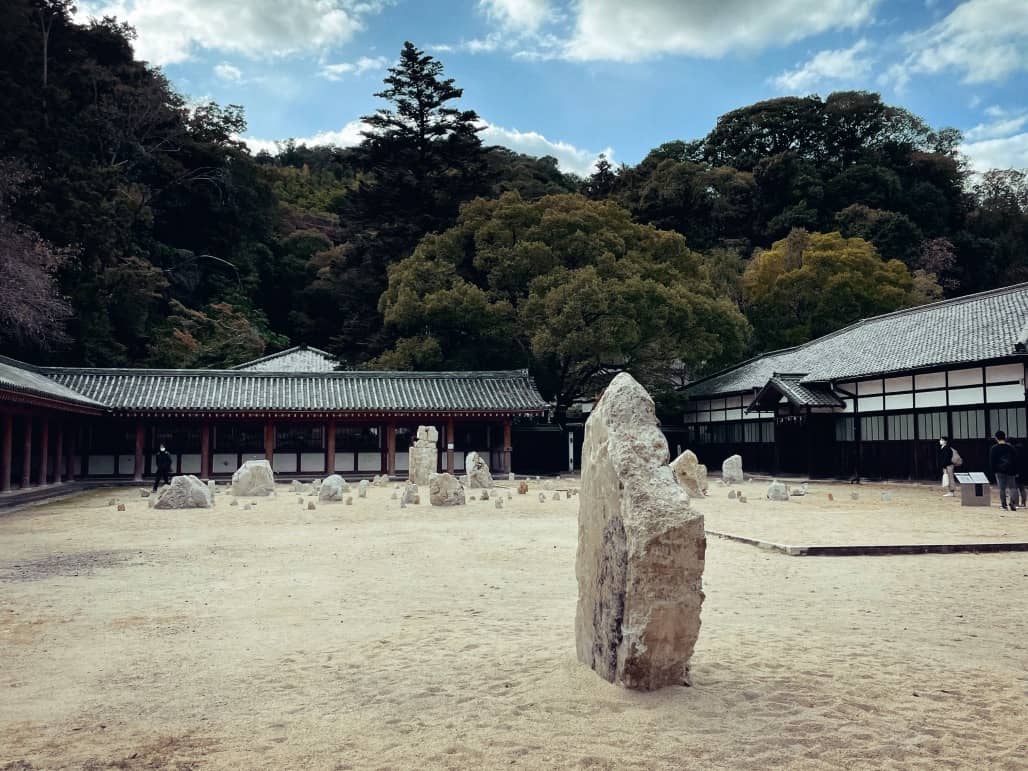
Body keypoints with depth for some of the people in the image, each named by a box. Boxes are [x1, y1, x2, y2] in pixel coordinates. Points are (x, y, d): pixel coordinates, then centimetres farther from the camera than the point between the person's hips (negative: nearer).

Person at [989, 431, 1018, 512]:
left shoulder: (994, 448, -3)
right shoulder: (1011, 447, 4)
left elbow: (992, 461, -3)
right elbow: (1015, 460, 7)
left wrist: (994, 471, 5)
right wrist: (1016, 471, 11)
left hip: (1000, 471, -2)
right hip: (1010, 471, 2)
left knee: (1002, 489, 3)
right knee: (1013, 488, 5)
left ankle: (1004, 505, 1)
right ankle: (1013, 504, -10)